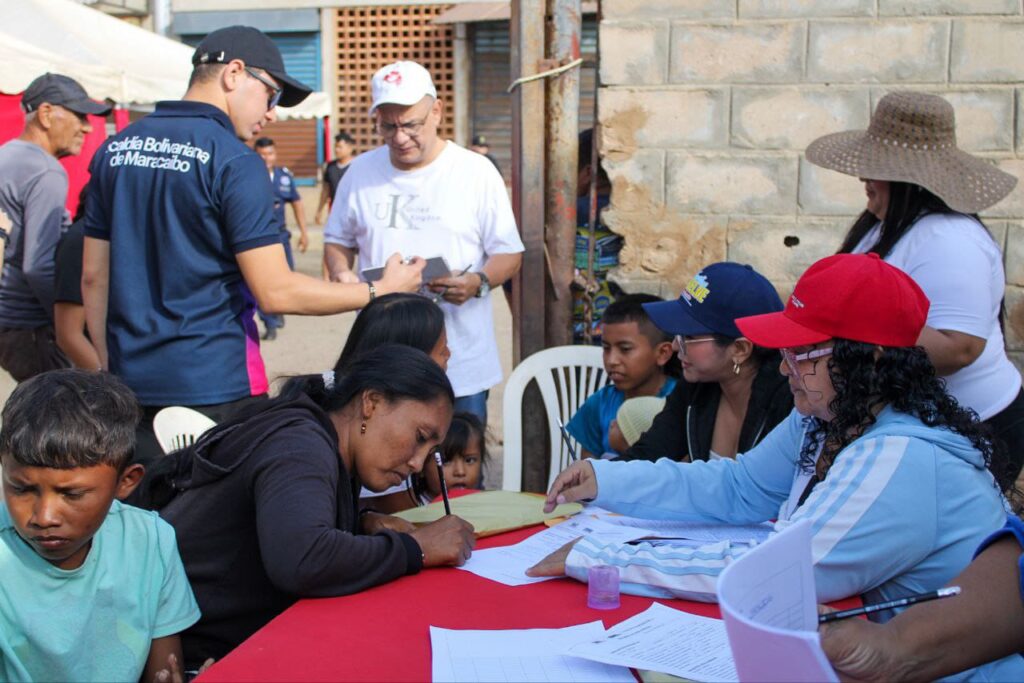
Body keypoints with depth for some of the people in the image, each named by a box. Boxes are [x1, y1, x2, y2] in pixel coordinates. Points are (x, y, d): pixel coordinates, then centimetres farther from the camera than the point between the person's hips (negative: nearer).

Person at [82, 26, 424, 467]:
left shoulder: (116, 149, 9)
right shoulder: (234, 161, -12)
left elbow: (93, 276, 11)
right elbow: (276, 292, -16)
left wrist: (109, 366, 19)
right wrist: (379, 291, -6)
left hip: (131, 382, 7)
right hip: (214, 388, -6)